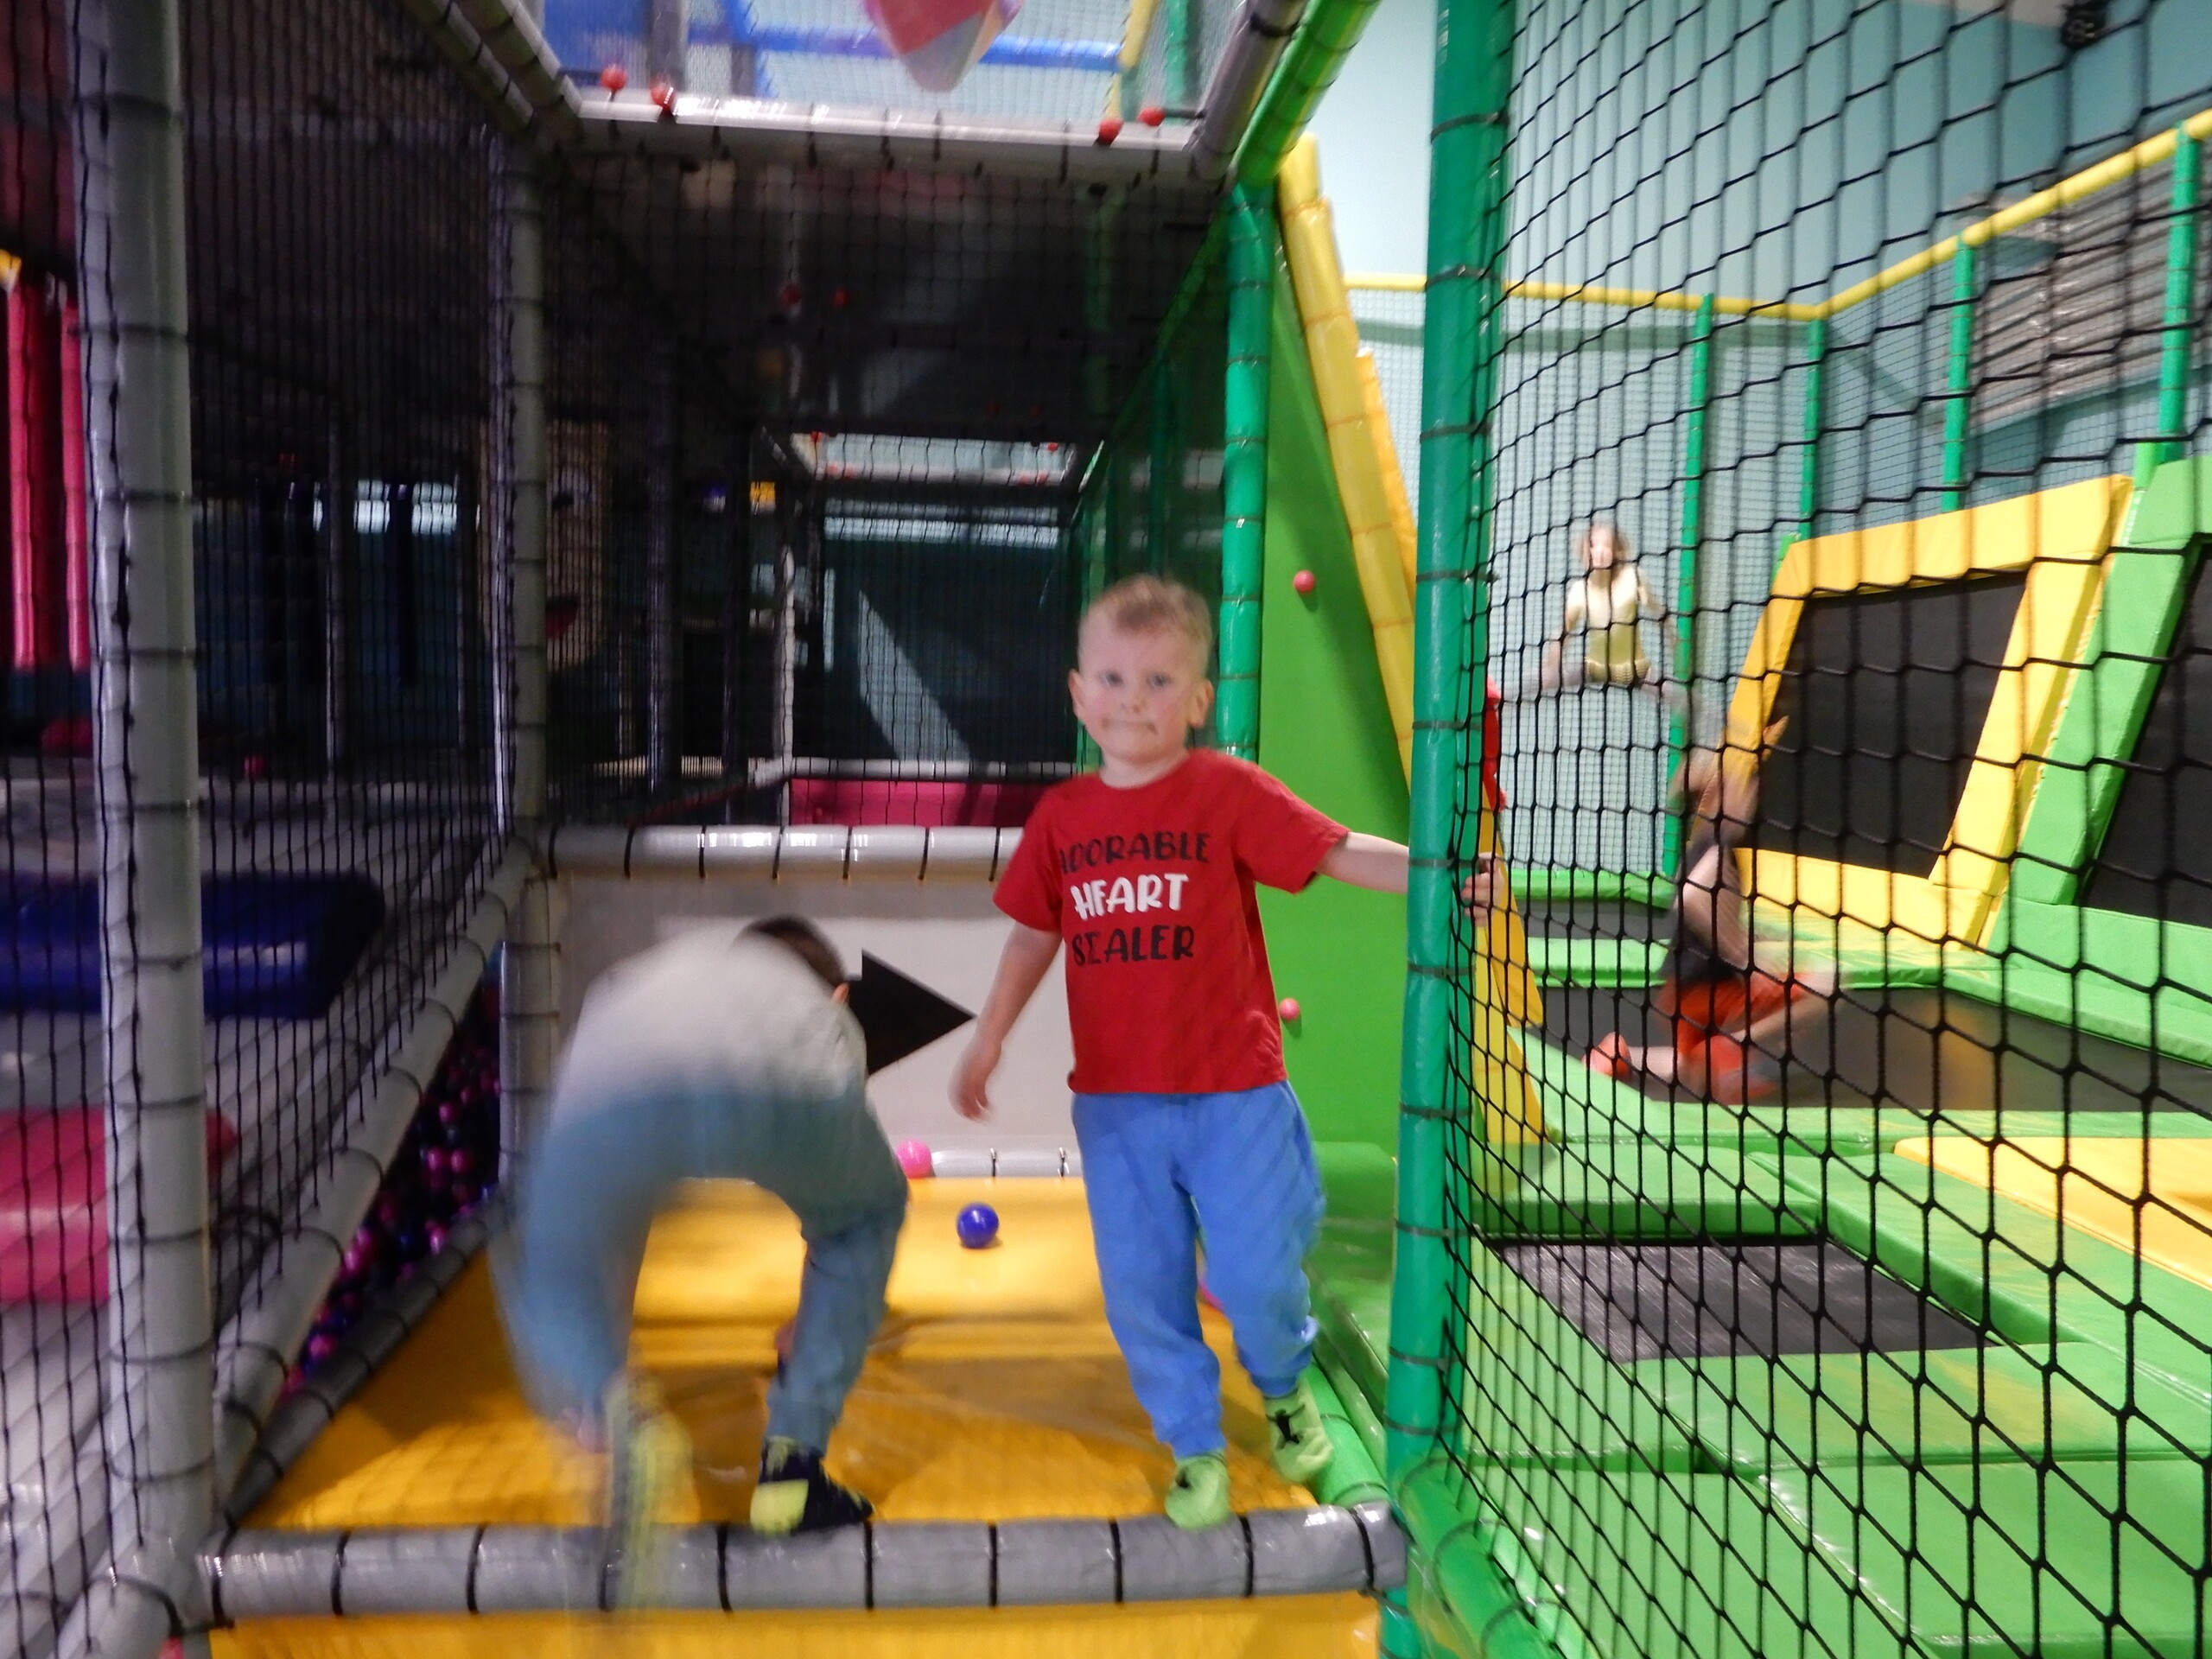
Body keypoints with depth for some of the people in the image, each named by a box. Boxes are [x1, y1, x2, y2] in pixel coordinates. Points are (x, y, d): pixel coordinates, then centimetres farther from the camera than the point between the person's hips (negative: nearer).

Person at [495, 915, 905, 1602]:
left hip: (620, 1094, 1)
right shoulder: (827, 1013, 44)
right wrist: (809, 1333, 70)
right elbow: (845, 1207, 53)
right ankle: (791, 1464, 28)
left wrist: (601, 1384, 62)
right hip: (785, 1090, 0)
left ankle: (622, 1415, 2)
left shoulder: (638, 978, 47)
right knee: (865, 1219, 33)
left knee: (550, 1279, 31)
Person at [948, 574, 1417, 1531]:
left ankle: (1285, 1389, 39)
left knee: (1256, 1276, 4)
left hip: (1232, 1092, -3)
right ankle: (1194, 1448, 33)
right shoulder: (1061, 816, 3)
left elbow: (1342, 854, -14)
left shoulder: (1228, 792, -8)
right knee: (1142, 1289, 10)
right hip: (1114, 1101, 3)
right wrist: (987, 1043, 14)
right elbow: (1034, 933, 12)